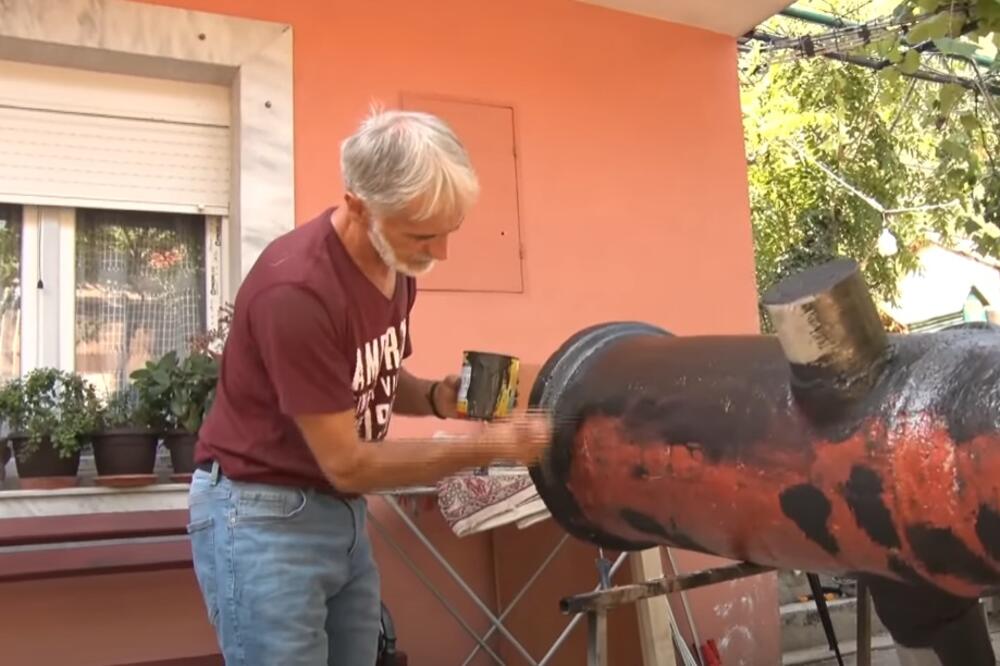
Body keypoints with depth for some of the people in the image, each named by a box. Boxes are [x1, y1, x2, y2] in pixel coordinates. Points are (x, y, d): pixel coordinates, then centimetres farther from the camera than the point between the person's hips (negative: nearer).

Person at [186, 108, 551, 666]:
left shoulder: (396, 263, -2)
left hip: (342, 513, 8)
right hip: (261, 516, -7)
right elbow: (347, 463, -22)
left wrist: (434, 397, -7)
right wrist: (487, 446, -20)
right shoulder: (297, 288, -27)